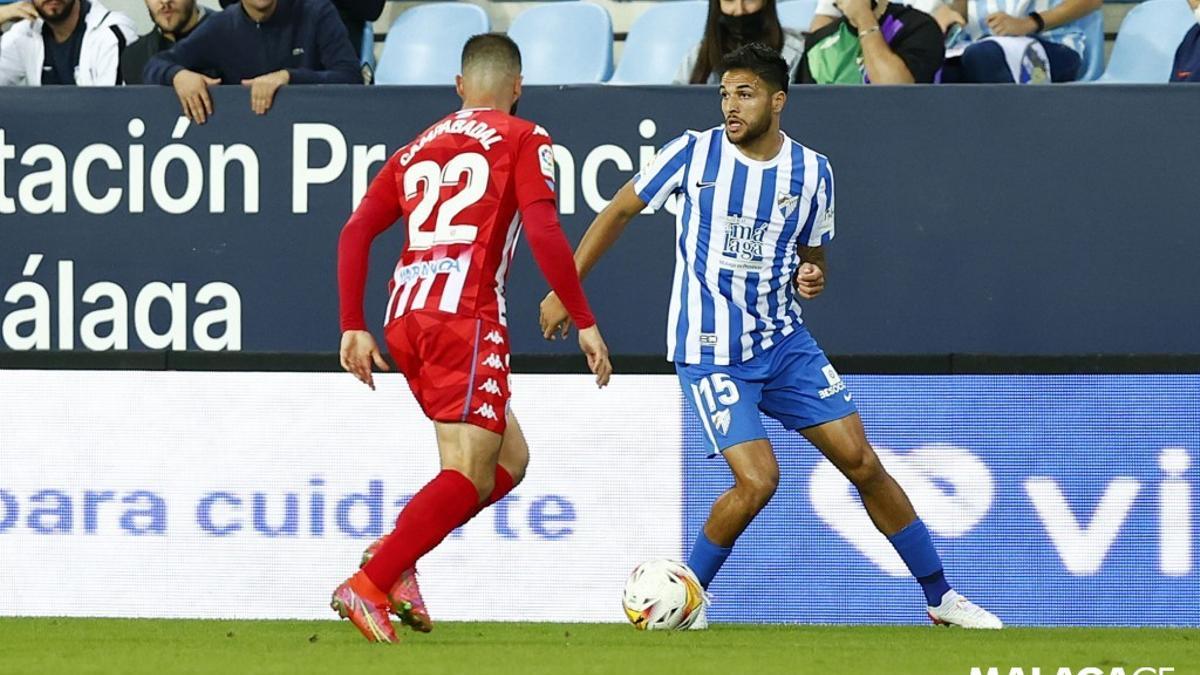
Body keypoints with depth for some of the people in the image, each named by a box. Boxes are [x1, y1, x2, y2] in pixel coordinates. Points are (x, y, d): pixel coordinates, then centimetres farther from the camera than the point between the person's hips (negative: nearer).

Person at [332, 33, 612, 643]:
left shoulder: (418, 149, 22)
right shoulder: (523, 139, 5)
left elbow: (355, 233, 14)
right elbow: (543, 232, -8)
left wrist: (353, 327, 13)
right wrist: (584, 322, -6)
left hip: (406, 318, 7)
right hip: (465, 318, -7)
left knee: (510, 460, 16)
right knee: (469, 475, -11)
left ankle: (394, 554, 0)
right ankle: (368, 585, -25)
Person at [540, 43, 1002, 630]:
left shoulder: (811, 171, 0)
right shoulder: (695, 153, -9)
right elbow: (620, 211, 2)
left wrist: (812, 278, -11)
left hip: (784, 342, 4)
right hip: (710, 353, -3)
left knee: (862, 463, 0)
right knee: (758, 480, -19)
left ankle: (941, 598, 11)